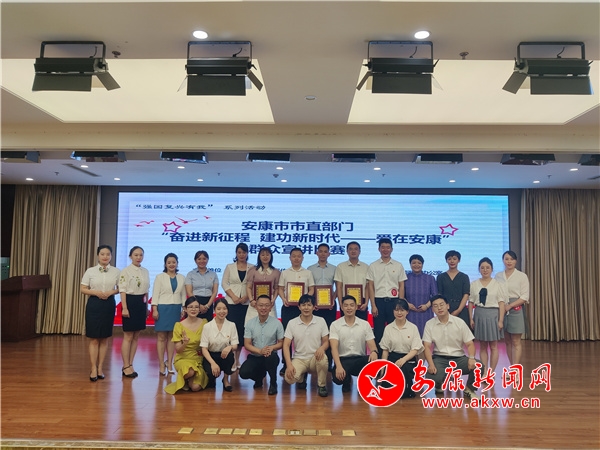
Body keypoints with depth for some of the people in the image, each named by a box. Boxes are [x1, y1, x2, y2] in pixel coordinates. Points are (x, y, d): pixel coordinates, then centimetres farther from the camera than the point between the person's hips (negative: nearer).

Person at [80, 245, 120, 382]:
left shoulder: (116, 271, 1)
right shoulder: (90, 271, -2)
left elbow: (120, 288, 6)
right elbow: (83, 289, 1)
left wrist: (111, 292, -12)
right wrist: (96, 292, -14)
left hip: (109, 305, 1)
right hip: (94, 304, -1)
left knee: (104, 338, 8)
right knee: (94, 338, 0)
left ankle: (100, 368, 18)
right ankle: (93, 368, 9)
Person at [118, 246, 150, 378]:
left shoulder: (145, 271, 11)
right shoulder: (126, 271, -7)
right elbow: (122, 290, -11)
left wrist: (147, 307, 15)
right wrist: (124, 308, -18)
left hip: (141, 303, 6)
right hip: (130, 302, -6)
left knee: (136, 337, 9)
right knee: (128, 337, -1)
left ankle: (130, 365, 17)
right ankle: (126, 366, 7)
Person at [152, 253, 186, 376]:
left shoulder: (181, 278, 9)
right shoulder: (160, 277, 1)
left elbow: (183, 295, 11)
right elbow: (155, 294, -3)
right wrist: (155, 309, -10)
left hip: (176, 309, 3)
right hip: (163, 308, -3)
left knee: (172, 337, 7)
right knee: (161, 337, 0)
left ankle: (169, 363, 14)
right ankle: (162, 365, 6)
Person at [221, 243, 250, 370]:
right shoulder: (229, 267, 7)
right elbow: (224, 283, 2)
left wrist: (246, 296, -13)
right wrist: (233, 296, -11)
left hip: (246, 303, 1)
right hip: (231, 302, -1)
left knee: (242, 330, 4)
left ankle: (237, 359, 14)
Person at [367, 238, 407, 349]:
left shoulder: (398, 266, 7)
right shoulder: (373, 266, 4)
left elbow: (401, 286, 7)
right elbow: (371, 287, 3)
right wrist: (373, 305, -4)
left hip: (394, 301, 1)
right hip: (379, 301, 0)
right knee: (378, 330, 3)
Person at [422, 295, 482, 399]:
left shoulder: (459, 322, -1)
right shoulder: (429, 324, -1)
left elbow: (469, 344, -1)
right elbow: (427, 347, -6)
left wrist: (471, 358, -22)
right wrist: (431, 364, -22)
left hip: (459, 358, 1)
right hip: (439, 358, -1)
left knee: (479, 366, -27)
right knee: (432, 376, -32)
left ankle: (469, 389, 5)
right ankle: (439, 384, 10)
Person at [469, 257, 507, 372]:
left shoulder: (498, 284, -1)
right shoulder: (474, 284, 4)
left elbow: (501, 303, -3)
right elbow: (471, 302, 5)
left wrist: (501, 320, -9)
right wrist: (471, 318, -1)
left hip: (493, 315, -2)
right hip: (479, 315, 2)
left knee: (493, 346, 5)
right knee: (482, 346, 9)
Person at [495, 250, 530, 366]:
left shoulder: (522, 276, -1)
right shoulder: (498, 276, 8)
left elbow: (525, 297, -5)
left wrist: (510, 305, -15)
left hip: (515, 310, -3)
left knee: (515, 342, -3)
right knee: (507, 341, 8)